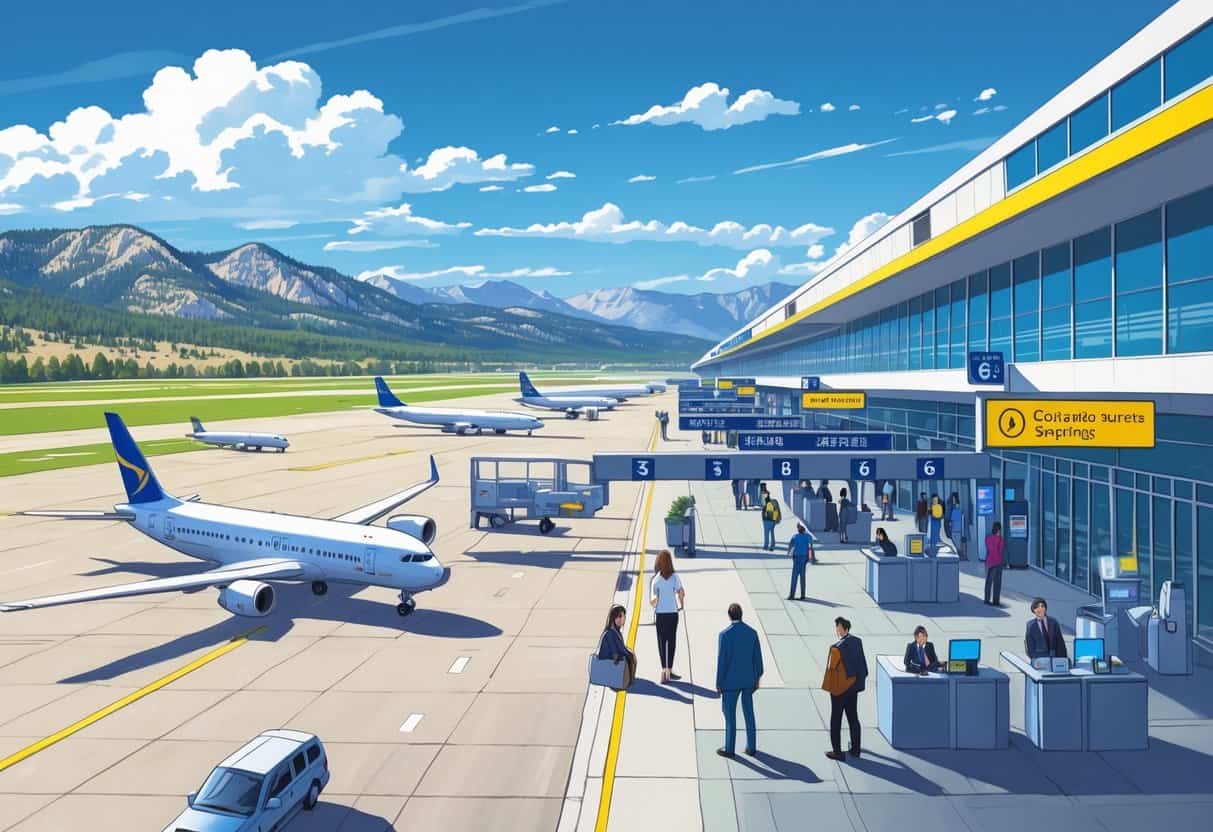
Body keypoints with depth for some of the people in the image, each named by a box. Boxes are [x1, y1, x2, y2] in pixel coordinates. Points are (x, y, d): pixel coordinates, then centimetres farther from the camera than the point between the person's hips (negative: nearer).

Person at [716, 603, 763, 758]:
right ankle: (751, 747, 24)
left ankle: (729, 749, 18)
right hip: (748, 680, 5)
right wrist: (757, 678, 15)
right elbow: (758, 658, 2)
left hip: (731, 681, -5)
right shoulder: (752, 632, -5)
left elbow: (721, 661, -17)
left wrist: (718, 684, -6)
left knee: (730, 715, 8)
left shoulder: (725, 634, -20)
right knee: (749, 713, 16)